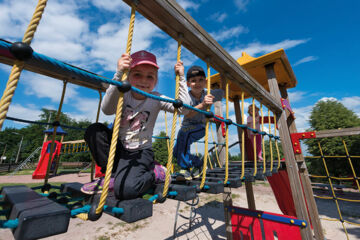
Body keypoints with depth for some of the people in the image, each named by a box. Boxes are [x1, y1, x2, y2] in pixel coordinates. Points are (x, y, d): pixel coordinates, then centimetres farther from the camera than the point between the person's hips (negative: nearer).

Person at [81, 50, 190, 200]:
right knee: (94, 130, -21)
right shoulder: (123, 95, -9)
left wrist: (181, 77, -18)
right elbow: (107, 109, -31)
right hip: (118, 147, 3)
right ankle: (113, 175, -6)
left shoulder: (156, 99, -9)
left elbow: (184, 107, -19)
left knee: (125, 190, -24)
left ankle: (154, 173, 8)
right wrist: (119, 74, -40)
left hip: (140, 152, -3)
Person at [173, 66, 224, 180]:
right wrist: (202, 105, -53)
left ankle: (186, 168, -23)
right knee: (177, 152, -4)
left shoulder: (208, 94, -12)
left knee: (184, 133, -34)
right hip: (186, 127, 2)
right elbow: (187, 115, -41)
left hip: (201, 127, -2)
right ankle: (197, 162, 22)